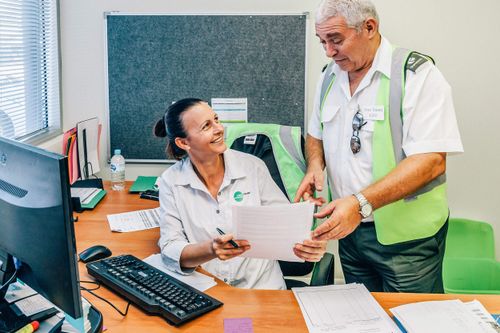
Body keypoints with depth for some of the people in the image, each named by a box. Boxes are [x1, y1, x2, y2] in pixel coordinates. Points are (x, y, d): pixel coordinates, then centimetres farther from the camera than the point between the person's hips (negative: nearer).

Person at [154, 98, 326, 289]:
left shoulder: (253, 167, -1)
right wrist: (211, 249, -26)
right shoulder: (171, 182, -1)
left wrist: (308, 244, -20)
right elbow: (170, 249, -6)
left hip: (261, 288, 1)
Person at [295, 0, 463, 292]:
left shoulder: (418, 75, -16)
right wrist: (315, 166, -5)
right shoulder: (330, 76, 5)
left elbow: (431, 161, -24)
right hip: (349, 228, 6)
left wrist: (361, 202, -32)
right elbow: (316, 134, 18)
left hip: (406, 236, -5)